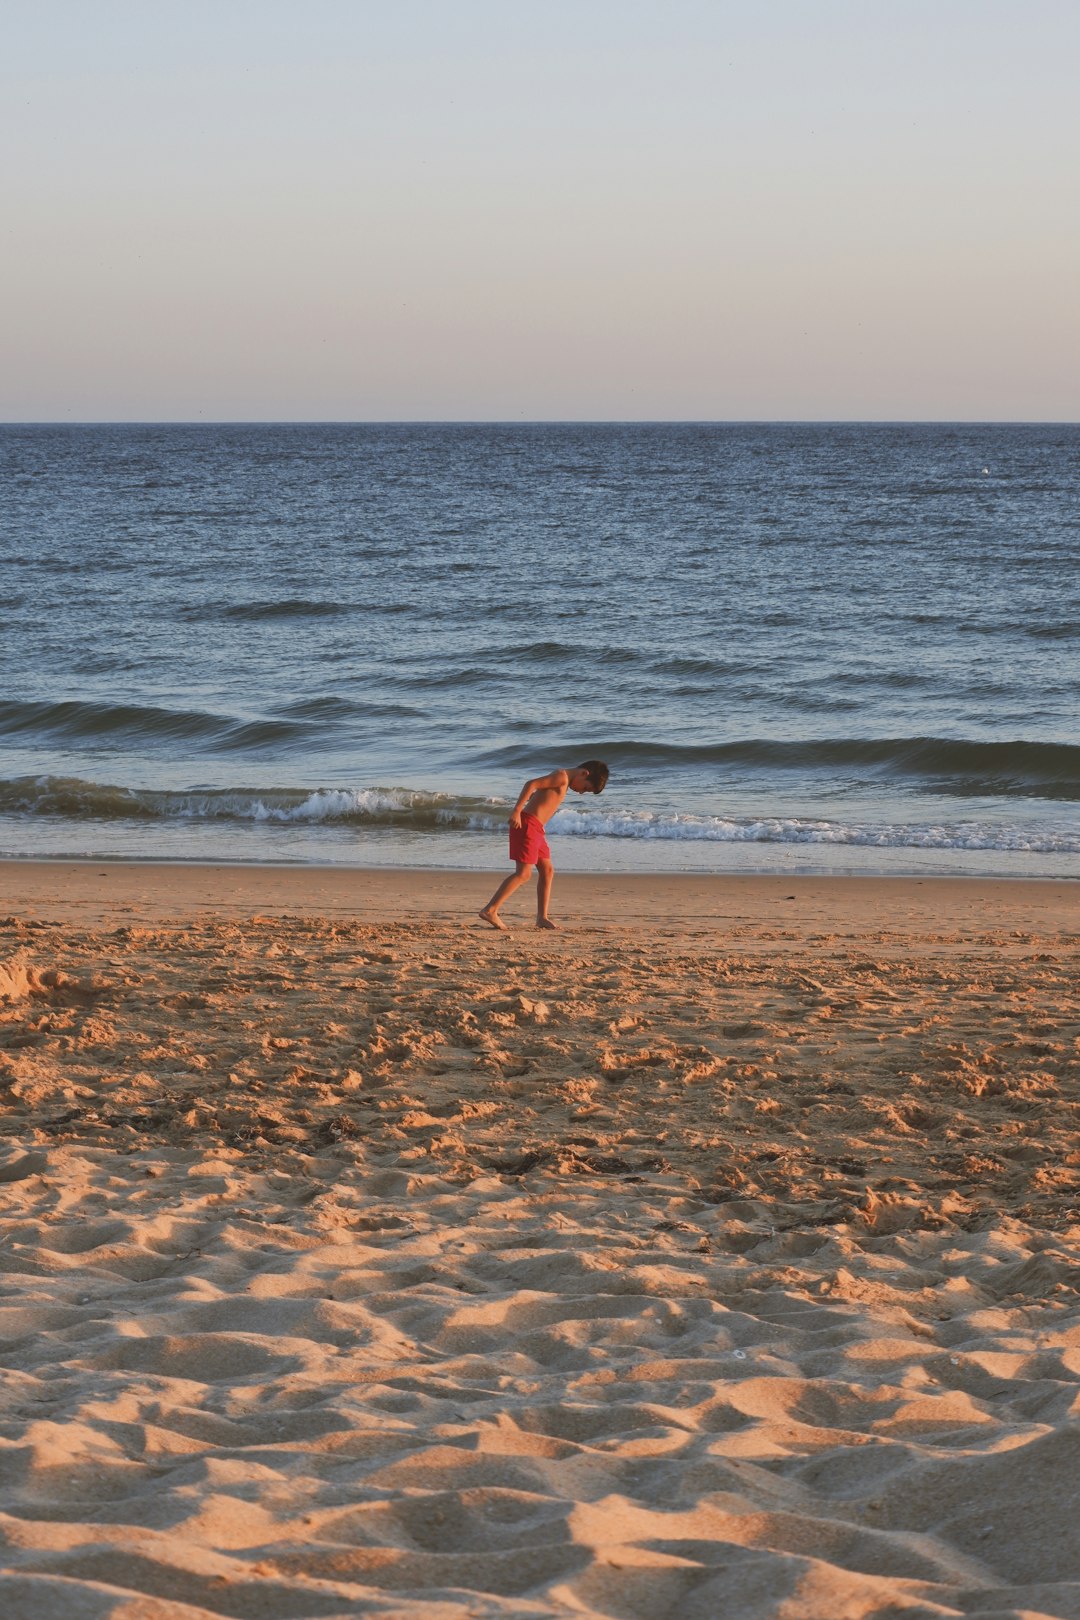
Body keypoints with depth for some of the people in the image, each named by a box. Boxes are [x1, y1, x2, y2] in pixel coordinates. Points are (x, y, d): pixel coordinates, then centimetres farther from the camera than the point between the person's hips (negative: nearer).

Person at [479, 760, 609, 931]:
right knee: (524, 873, -14)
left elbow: (537, 795, 25)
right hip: (527, 824, -10)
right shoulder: (562, 777, -10)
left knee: (547, 871, 12)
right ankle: (490, 910, -17)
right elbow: (531, 784, -19)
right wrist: (517, 811, -24)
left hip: (536, 828, 10)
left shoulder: (563, 783, 21)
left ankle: (542, 918, 14)